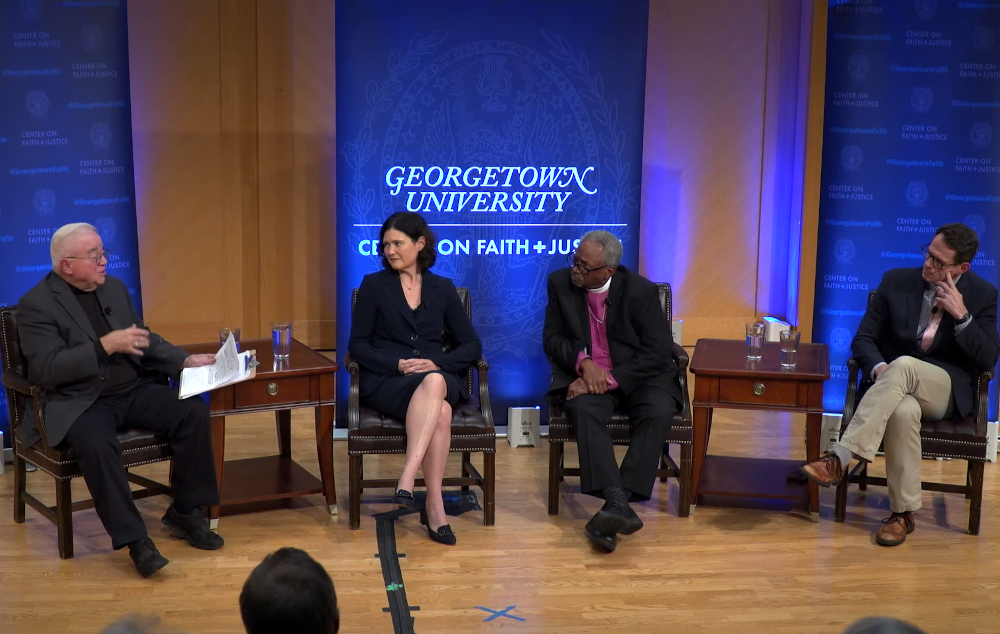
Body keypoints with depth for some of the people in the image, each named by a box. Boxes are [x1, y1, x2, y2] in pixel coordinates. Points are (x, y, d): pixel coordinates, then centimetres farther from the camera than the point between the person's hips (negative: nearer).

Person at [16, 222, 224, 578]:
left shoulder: (115, 287, 12)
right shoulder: (36, 304, -8)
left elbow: (145, 340, 18)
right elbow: (46, 369, -18)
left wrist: (184, 361, 1)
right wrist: (105, 346, -24)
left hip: (134, 390, 6)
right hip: (78, 402, -6)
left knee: (194, 412, -17)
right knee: (96, 443, -37)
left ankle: (185, 511, -2)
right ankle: (133, 538, -24)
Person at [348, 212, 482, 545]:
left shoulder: (442, 288, 12)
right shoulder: (373, 285, 7)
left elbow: (472, 345, 8)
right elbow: (358, 345, 3)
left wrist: (436, 363, -10)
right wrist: (399, 364, -13)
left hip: (438, 377, 2)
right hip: (385, 381, -2)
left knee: (434, 382, -39)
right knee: (440, 412, -36)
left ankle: (407, 478, -42)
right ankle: (434, 506, -37)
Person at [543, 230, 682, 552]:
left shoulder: (641, 291, -11)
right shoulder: (560, 283, -3)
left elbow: (657, 352, -12)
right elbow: (552, 339, 3)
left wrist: (610, 379, -22)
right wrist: (583, 362, -18)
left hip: (636, 376, -1)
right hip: (584, 375, 1)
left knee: (659, 413, -32)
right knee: (584, 409, -33)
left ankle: (617, 503, -35)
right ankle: (617, 503, -44)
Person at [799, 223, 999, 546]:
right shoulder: (896, 281, 6)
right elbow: (864, 339, 5)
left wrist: (962, 316, -14)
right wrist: (879, 369, -18)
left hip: (947, 391, -1)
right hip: (894, 385, 1)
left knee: (904, 365, -37)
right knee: (904, 411, -39)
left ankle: (840, 458, -42)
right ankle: (902, 513, -28)